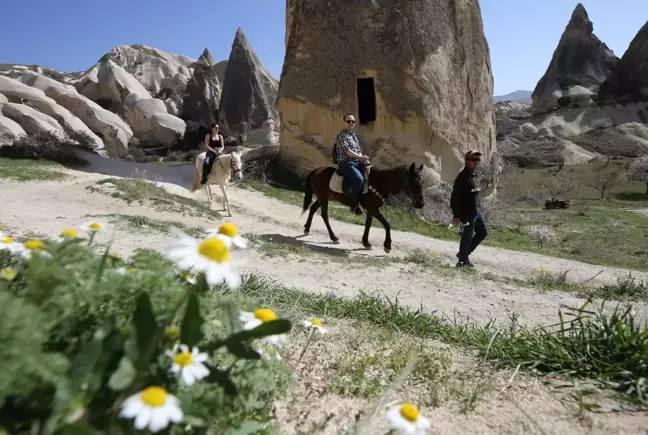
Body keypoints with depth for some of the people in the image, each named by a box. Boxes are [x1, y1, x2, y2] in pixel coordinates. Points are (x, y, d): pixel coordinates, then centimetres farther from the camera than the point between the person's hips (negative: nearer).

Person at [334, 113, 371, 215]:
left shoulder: (354, 135, 19)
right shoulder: (341, 135, -5)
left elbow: (358, 151, 19)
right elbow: (346, 150, -16)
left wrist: (364, 158, -2)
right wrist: (361, 157, -18)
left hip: (357, 162, 9)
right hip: (346, 163, -8)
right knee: (359, 178, -31)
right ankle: (355, 204, -18)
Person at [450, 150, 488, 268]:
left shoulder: (475, 176, 12)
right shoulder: (462, 177, -16)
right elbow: (455, 197, -20)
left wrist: (480, 209, 20)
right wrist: (456, 215, -22)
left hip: (477, 212, 10)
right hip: (467, 213, -9)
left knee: (483, 233, 16)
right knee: (467, 237, -2)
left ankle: (464, 253, 26)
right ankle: (462, 261, 13)